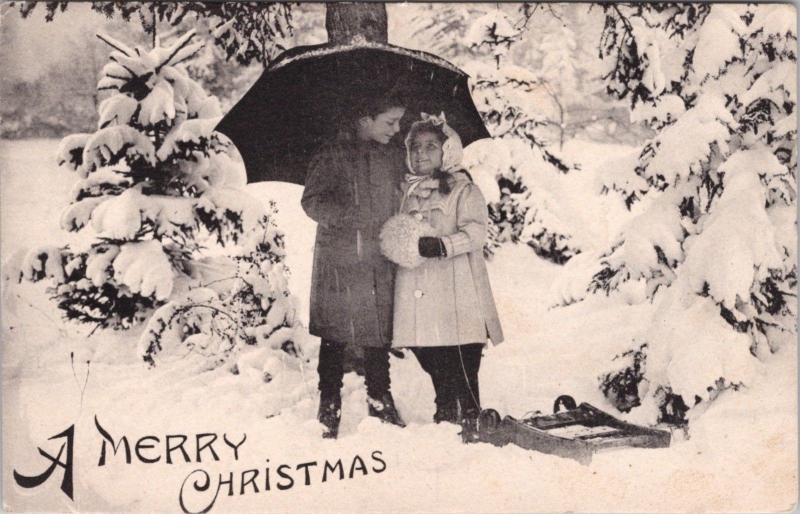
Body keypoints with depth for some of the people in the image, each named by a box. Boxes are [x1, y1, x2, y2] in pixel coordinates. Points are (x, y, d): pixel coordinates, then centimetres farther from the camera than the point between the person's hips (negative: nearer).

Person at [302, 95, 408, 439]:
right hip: (338, 260, -4)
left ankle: (379, 398, 24)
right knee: (335, 333, 1)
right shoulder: (333, 156, -1)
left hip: (382, 259, 4)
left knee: (380, 331, 8)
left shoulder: (396, 158, 14)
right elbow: (313, 202, -7)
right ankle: (329, 405, 13)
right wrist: (356, 216, -17)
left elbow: (405, 202, 18)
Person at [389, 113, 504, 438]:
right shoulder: (407, 192, 18)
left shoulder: (463, 190, 0)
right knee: (433, 363, 12)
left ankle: (470, 417, 7)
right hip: (416, 290, 6)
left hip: (456, 291, -5)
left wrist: (442, 245, -24)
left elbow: (475, 232, -12)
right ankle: (445, 414, 26)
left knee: (463, 363, -4)